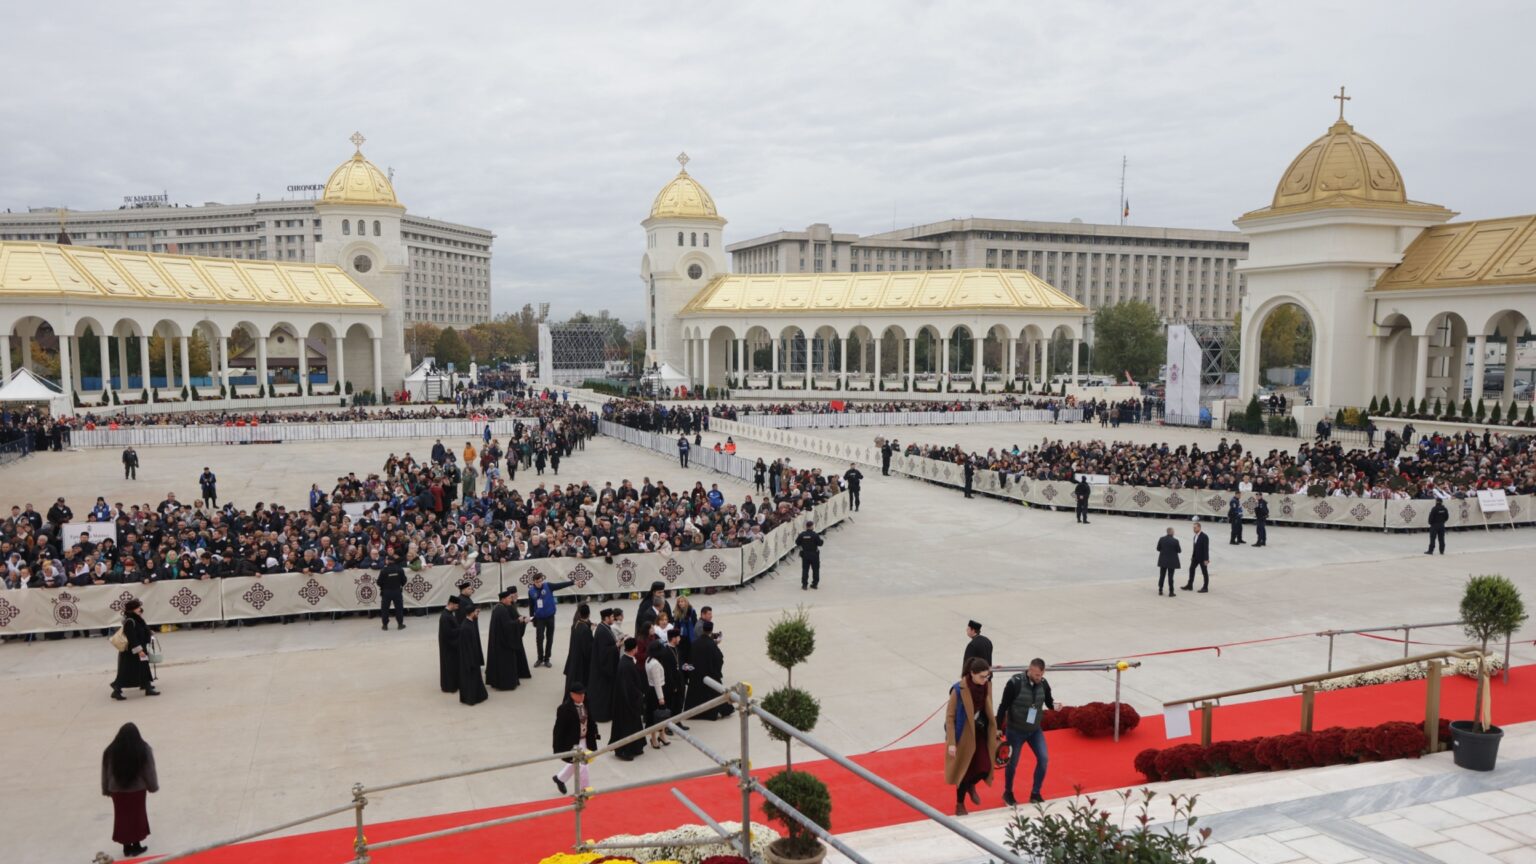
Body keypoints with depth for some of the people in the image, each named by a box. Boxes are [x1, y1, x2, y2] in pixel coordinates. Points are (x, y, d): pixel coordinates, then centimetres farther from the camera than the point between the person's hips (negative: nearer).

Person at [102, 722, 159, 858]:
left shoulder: (110, 751, -5)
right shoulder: (143, 749, -12)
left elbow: (105, 772, 3)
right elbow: (149, 770, -8)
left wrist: (106, 789, 14)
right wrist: (153, 786, 4)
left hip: (117, 790, 2)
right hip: (137, 789, -2)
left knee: (122, 817, 12)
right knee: (137, 816, 11)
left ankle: (127, 846, 18)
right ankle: (136, 845, 19)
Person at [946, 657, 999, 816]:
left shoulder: (987, 685, -10)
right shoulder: (959, 690, -26)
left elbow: (988, 710, 6)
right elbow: (950, 717, -18)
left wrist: (993, 730, 11)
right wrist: (951, 742, -20)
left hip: (980, 731, 5)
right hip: (963, 733, -5)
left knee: (985, 768, 3)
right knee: (964, 769, 7)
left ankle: (971, 786, 38)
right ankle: (959, 804, 31)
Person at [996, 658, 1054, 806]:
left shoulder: (1043, 684, -8)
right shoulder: (1015, 683, -23)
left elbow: (1048, 702, 5)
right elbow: (1003, 706, -16)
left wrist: (1054, 705, -20)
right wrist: (998, 729, -14)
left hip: (1035, 730, 4)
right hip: (1015, 730, -4)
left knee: (1044, 759, -4)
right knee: (1013, 763, 7)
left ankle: (1035, 793, 13)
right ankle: (1007, 793, 30)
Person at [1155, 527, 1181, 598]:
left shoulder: (1161, 539, -6)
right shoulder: (1175, 541, -16)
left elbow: (1158, 549, 2)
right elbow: (1179, 550, -7)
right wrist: (1177, 550, 15)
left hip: (1163, 561, 3)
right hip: (1172, 561, -3)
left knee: (1162, 576, 13)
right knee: (1170, 577, 2)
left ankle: (1160, 591, 17)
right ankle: (1171, 592, 5)